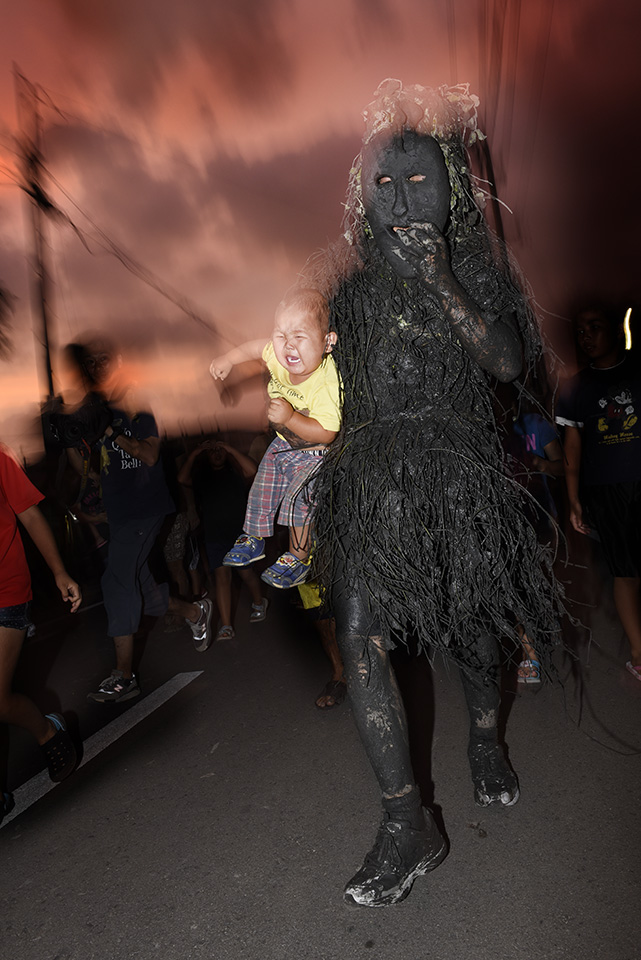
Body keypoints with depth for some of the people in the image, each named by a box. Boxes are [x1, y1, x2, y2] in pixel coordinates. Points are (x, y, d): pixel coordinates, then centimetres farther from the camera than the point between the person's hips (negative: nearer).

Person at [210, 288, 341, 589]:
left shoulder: (326, 383, -36)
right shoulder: (281, 357, -18)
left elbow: (326, 433, -36)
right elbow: (257, 347, 6)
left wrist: (290, 418, -47)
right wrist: (228, 359, 1)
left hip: (313, 452, -7)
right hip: (283, 442, 7)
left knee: (296, 499, -15)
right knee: (262, 489, 15)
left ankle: (298, 559, 8)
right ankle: (253, 539, 39)